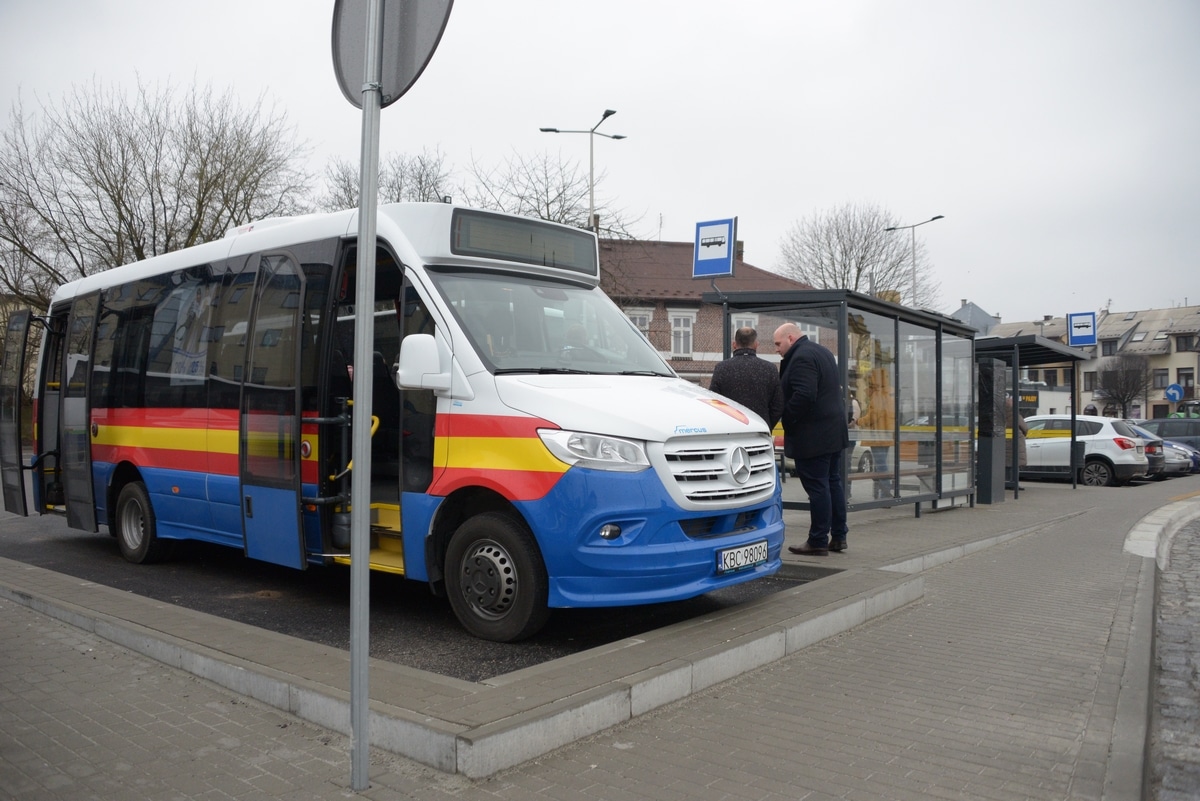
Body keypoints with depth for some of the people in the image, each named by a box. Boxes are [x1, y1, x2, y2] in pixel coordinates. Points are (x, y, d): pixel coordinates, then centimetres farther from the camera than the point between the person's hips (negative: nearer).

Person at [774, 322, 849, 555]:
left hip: (812, 437, -10)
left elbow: (804, 396, -27)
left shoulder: (801, 358, -16)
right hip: (835, 430, 10)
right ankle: (838, 536, 22)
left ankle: (818, 541, 2)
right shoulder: (823, 352, 16)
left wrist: (787, 420, -15)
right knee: (833, 482, 15)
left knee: (817, 487, -4)